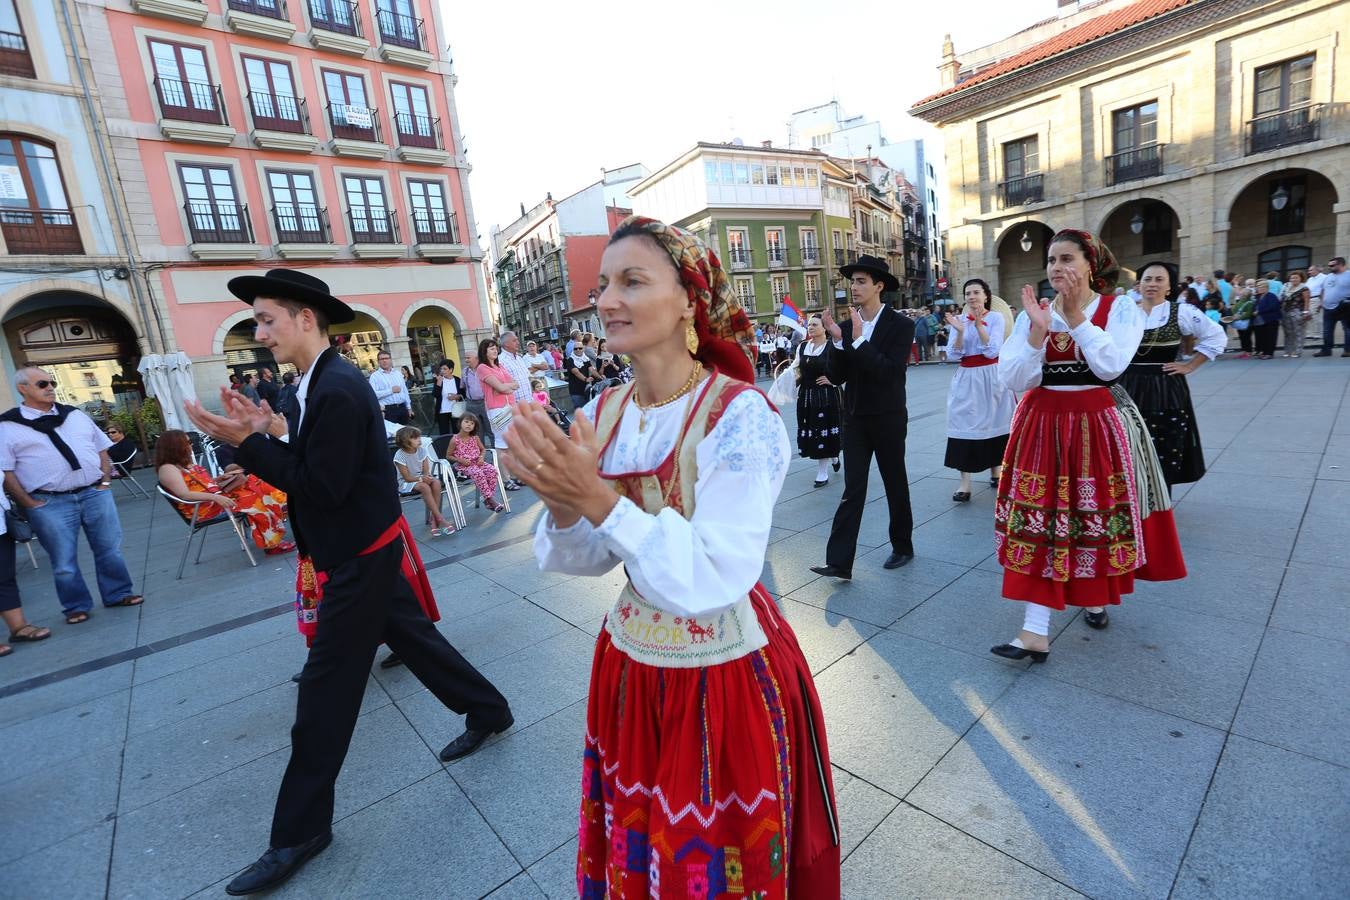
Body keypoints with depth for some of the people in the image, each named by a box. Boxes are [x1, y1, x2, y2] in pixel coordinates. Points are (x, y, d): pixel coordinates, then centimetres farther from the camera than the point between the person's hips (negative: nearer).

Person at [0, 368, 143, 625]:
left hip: (95, 494, 3)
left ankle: (118, 594, 23)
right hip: (50, 503, -3)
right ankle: (76, 606, 23)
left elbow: (102, 449, 16)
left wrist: (105, 481, 5)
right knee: (64, 561, 7)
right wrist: (30, 505, -7)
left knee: (110, 549, 9)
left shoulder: (75, 415, 11)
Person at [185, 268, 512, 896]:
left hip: (362, 559, -10)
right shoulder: (322, 382, 9)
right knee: (411, 637, 22)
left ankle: (301, 830, 21)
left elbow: (323, 486, -24)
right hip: (368, 551, 10)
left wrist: (247, 443, -20)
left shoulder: (337, 390, -23)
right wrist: (262, 435, -1)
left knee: (325, 687, 2)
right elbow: (307, 466, 11)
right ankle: (488, 709, 40)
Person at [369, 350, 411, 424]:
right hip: (388, 410, -5)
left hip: (403, 408, 5)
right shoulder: (375, 376, -2)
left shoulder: (398, 374, 15)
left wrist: (409, 407, 14)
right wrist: (391, 390, -15)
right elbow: (373, 394, -17)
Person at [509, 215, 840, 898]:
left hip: (723, 679, -5)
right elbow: (585, 559, -1)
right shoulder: (604, 412, -4)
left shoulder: (740, 416, -22)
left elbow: (714, 577, -27)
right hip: (628, 667, 6)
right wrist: (563, 504, -21)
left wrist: (599, 497, -32)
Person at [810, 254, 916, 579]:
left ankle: (902, 547, 31)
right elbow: (836, 377, -1)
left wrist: (859, 339, -25)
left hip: (888, 419, -3)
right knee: (852, 490, 0)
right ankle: (839, 561, -2)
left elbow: (891, 371, -21)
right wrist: (837, 339, -14)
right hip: (855, 419, 3)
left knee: (896, 485, 12)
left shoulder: (901, 325, -8)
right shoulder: (846, 327, 4)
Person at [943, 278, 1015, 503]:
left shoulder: (996, 318, -1)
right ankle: (965, 482, -5)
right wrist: (960, 332, -18)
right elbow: (953, 355, -4)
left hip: (991, 377, -1)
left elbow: (992, 351, -14)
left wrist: (979, 325, -20)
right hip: (966, 379, 1)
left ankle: (996, 471, 28)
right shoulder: (959, 320, 5)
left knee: (994, 423, 9)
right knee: (965, 425, -6)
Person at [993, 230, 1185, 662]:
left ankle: (1097, 598, 39)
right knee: (1038, 521, -3)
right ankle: (1036, 634, 0)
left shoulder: (1121, 310, -1)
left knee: (1097, 516, 9)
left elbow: (1110, 366, -18)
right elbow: (1013, 378, -6)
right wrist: (1039, 330, -18)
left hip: (1097, 427, -1)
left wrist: (1075, 315, -16)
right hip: (1042, 426, 1)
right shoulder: (1031, 315, 4)